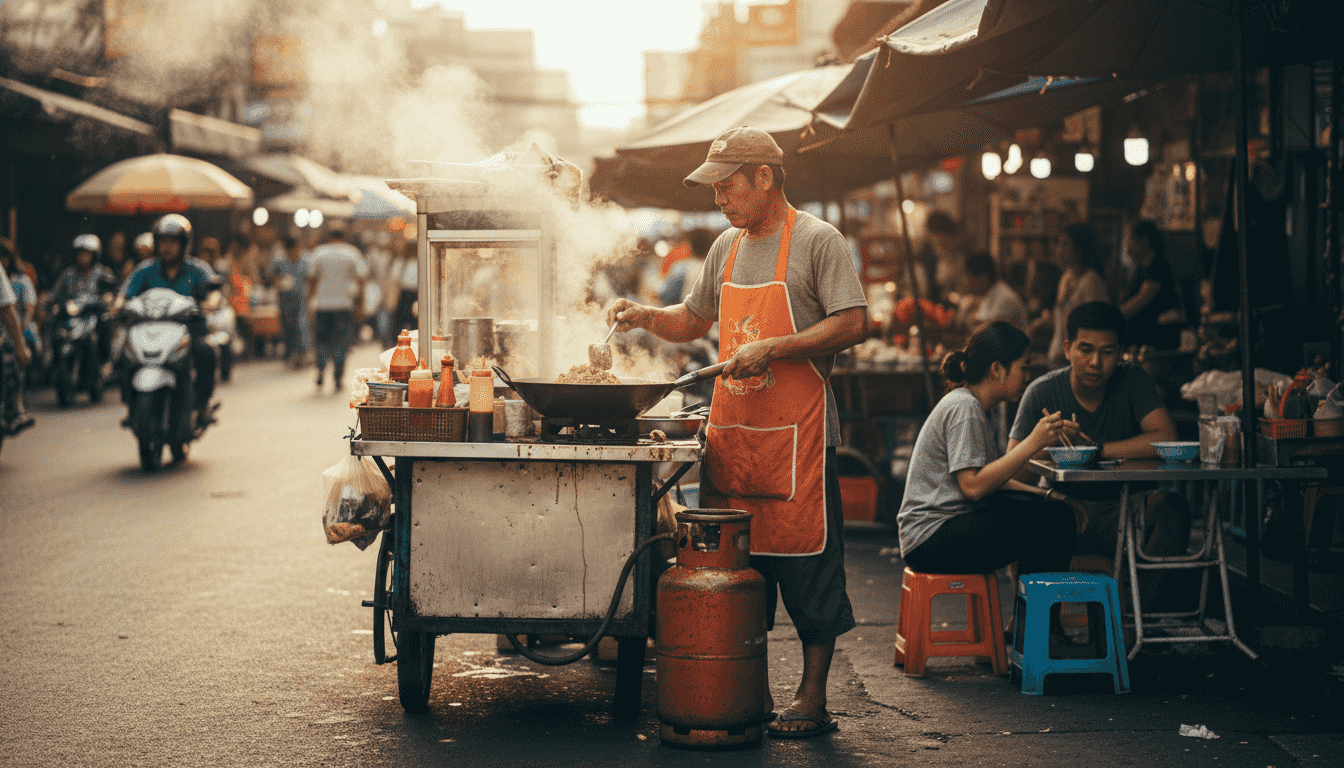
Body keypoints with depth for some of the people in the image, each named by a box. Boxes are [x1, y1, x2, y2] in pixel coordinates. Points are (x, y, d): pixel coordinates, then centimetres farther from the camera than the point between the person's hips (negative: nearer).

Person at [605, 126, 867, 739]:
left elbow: (852, 324, -12)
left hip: (796, 433, -7)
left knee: (807, 563, -3)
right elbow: (694, 320, 28)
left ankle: (812, 699, 4)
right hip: (730, 430, 7)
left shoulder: (817, 241, -4)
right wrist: (646, 316, 10)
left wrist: (772, 349, -18)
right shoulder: (727, 247, 17)